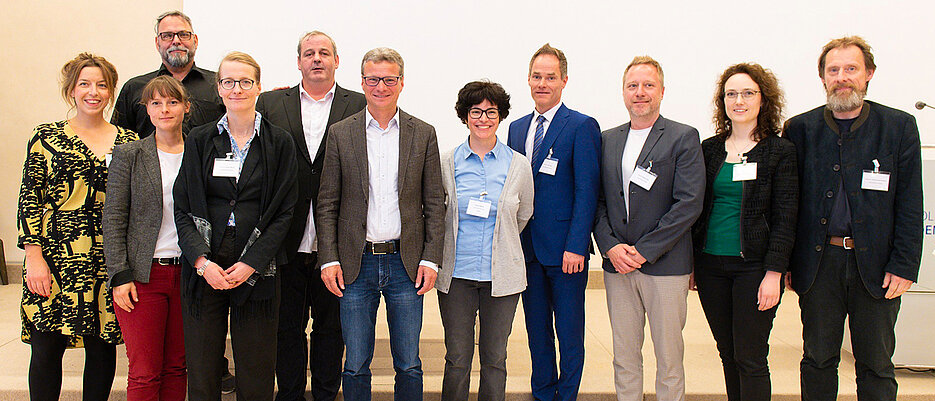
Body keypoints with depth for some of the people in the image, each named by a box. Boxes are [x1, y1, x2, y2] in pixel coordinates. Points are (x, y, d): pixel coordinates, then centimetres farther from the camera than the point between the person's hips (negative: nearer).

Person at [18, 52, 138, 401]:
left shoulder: (129, 142, 9)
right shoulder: (47, 137, 4)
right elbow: (29, 198, 1)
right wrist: (34, 255, -8)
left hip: (110, 261, 2)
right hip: (55, 257, -2)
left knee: (102, 346, 7)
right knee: (46, 347, -1)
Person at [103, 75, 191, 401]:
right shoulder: (128, 155, 2)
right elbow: (113, 220, -1)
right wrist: (120, 276, -8)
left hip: (186, 273, 2)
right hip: (143, 275, -2)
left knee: (176, 367, 8)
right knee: (144, 373, -1)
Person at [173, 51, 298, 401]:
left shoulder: (279, 143, 4)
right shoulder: (199, 141, 9)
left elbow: (283, 211, 0)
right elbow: (183, 209, 4)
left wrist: (251, 263, -10)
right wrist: (202, 261, -10)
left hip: (257, 269, -1)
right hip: (203, 267, 1)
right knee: (202, 371, 5)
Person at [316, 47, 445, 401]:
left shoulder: (423, 134, 4)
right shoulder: (340, 134, 3)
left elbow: (435, 203, 4)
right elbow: (327, 205, 3)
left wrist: (431, 259, -3)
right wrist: (329, 259, -5)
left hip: (406, 264, 0)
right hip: (356, 265, 0)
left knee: (409, 365, 9)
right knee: (356, 365, 9)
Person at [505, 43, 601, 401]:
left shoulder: (582, 126, -7)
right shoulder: (517, 127, 12)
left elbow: (587, 192, -12)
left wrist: (576, 246, -18)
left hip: (565, 250, -5)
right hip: (528, 247, 6)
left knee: (569, 333, 6)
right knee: (537, 329, 15)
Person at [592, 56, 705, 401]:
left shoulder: (684, 138, -2)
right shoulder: (608, 140, 12)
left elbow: (689, 203, -11)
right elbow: (598, 201, 11)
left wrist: (644, 251, -13)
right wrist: (610, 246, -5)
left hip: (665, 265, -4)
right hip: (617, 266, 4)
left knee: (669, 357, 4)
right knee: (624, 357, 11)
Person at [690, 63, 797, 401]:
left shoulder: (780, 151, -2)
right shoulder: (710, 148, 9)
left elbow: (785, 218, -6)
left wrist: (774, 273, -13)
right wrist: (691, 264, 8)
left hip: (754, 266, -4)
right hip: (710, 265, 4)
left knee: (750, 359, -2)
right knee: (728, 354, 12)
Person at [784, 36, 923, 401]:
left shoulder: (899, 127, 1)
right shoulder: (800, 129, 3)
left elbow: (910, 204, 0)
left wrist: (903, 265, -7)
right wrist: (786, 263, 0)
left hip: (876, 263, 0)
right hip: (818, 261, 1)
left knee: (876, 365, 10)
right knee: (818, 360, 11)